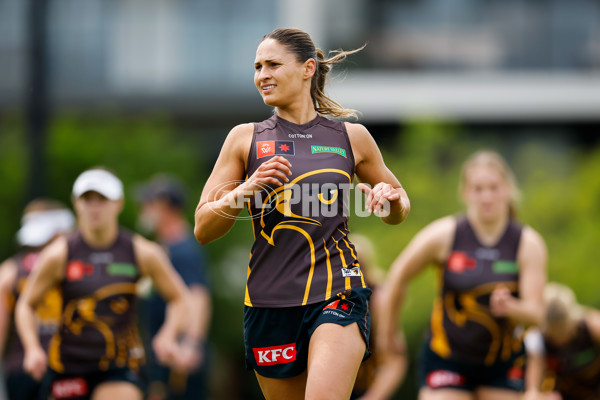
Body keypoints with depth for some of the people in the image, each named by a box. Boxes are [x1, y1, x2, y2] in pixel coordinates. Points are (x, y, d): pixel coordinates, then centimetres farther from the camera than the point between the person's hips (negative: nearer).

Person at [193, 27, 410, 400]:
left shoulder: (352, 137, 9)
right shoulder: (245, 138, 8)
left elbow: (399, 211, 23)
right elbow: (202, 229, 3)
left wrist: (390, 199, -1)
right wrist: (247, 189, -14)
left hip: (338, 295, -2)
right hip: (269, 301, 2)